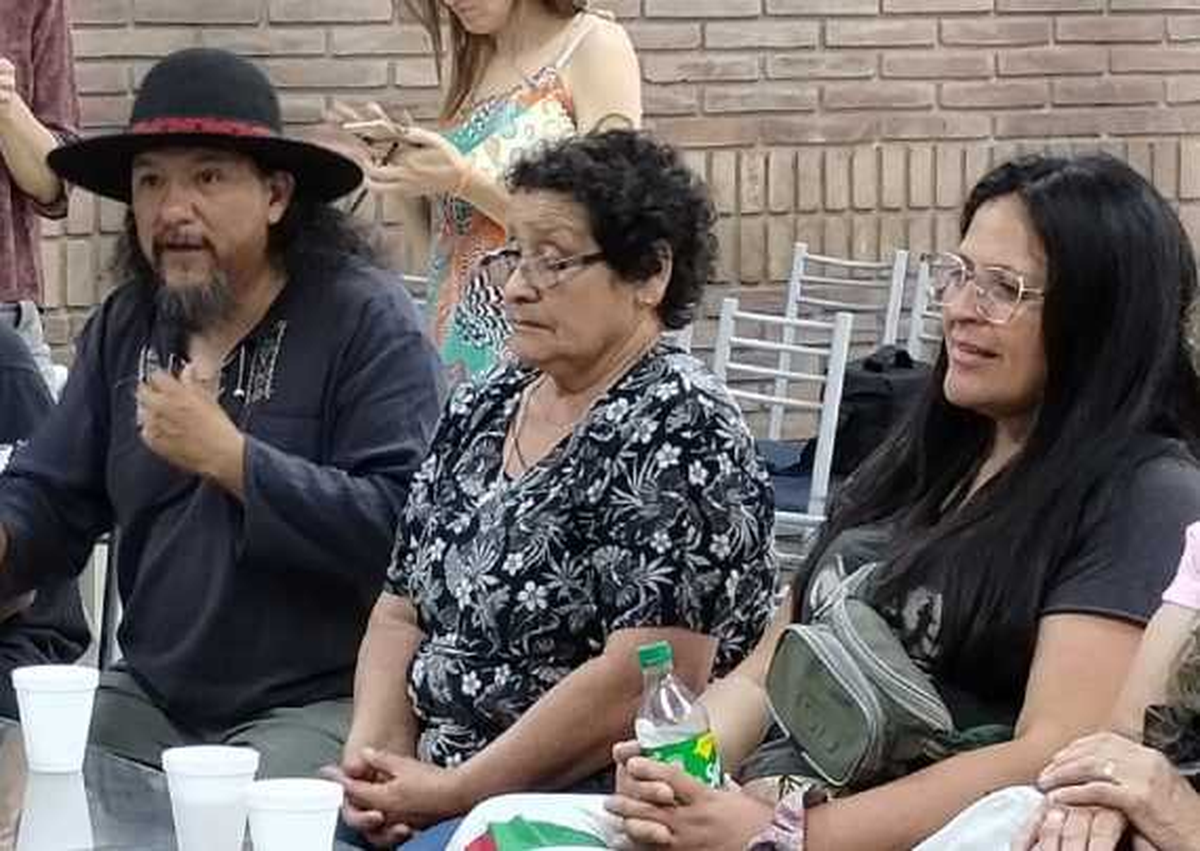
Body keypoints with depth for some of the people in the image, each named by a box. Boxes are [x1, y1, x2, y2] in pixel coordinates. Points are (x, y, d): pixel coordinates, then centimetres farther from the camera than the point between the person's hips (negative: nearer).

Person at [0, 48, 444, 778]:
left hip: (324, 708, -6)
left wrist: (228, 456, -21)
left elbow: (404, 528, -23)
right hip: (151, 699, 6)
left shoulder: (369, 319, -11)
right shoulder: (124, 326, 10)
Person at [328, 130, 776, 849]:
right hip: (434, 790, 7)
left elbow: (645, 677, -19)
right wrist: (374, 757, -1)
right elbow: (404, 611, 16)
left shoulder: (681, 431, -11)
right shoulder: (482, 409, 13)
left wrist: (458, 791, -16)